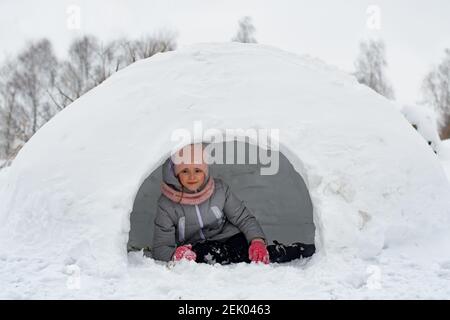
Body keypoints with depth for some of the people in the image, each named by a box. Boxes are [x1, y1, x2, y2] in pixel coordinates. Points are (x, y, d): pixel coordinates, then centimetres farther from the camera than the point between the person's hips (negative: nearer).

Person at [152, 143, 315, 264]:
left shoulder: (219, 189, -5)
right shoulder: (167, 205, -12)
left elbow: (245, 218, -1)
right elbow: (160, 248, -12)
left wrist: (257, 240, -22)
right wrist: (176, 254, -37)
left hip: (231, 239, 2)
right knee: (200, 252, -37)